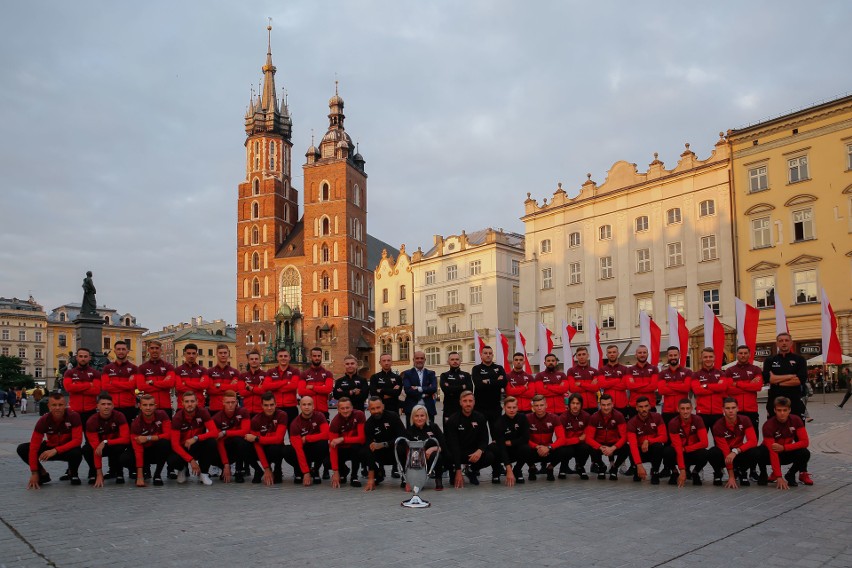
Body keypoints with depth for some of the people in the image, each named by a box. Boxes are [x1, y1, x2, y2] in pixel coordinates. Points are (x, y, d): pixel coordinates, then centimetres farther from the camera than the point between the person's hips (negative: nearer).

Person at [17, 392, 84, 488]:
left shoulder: (74, 416, -24)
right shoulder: (44, 420, -19)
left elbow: (77, 440, -26)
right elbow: (34, 445, -20)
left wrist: (56, 450, -35)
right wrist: (34, 473, -23)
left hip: (68, 449, -3)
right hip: (50, 447, 3)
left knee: (77, 452, -38)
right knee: (22, 449, -17)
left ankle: (72, 473, -2)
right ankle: (43, 474, 2)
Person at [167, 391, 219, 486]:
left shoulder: (203, 412, -15)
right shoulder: (177, 418, -17)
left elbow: (215, 432, -22)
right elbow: (175, 444, -20)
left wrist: (196, 438, -35)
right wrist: (191, 460, -29)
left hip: (198, 446, 1)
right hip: (183, 449, -1)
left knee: (212, 442, -31)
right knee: (172, 461, -33)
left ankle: (204, 473, -10)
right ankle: (182, 469, 7)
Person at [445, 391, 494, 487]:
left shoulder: (480, 418, -3)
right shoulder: (453, 420, -15)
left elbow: (484, 439, -1)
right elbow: (453, 445, -21)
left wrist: (480, 451, -28)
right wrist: (458, 471, -28)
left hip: (473, 453, 3)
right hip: (456, 453, -3)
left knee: (490, 457, -26)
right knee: (447, 457, -36)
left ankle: (472, 470, 7)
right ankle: (454, 471, 2)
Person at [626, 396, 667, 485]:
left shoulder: (657, 417, -12)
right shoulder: (632, 423, -18)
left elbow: (664, 437, -14)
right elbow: (633, 445, -29)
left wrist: (648, 441, -30)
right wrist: (639, 465, -40)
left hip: (654, 450, 1)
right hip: (640, 451, -1)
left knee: (658, 446, -34)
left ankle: (655, 473, -9)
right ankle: (637, 471, 1)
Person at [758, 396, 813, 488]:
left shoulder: (796, 420, -15)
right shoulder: (768, 425, -26)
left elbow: (805, 441, -17)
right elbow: (772, 452, -31)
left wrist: (783, 447, -28)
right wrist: (778, 477, -36)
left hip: (787, 454, 3)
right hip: (771, 456, -3)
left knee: (805, 453, -27)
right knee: (762, 451, -36)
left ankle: (791, 475, 1)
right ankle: (763, 474, -3)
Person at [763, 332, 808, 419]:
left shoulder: (799, 359, 5)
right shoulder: (769, 360, 7)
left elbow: (801, 379, -9)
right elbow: (766, 378, -9)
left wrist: (777, 381, -9)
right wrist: (791, 376, -11)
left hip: (795, 402, -1)